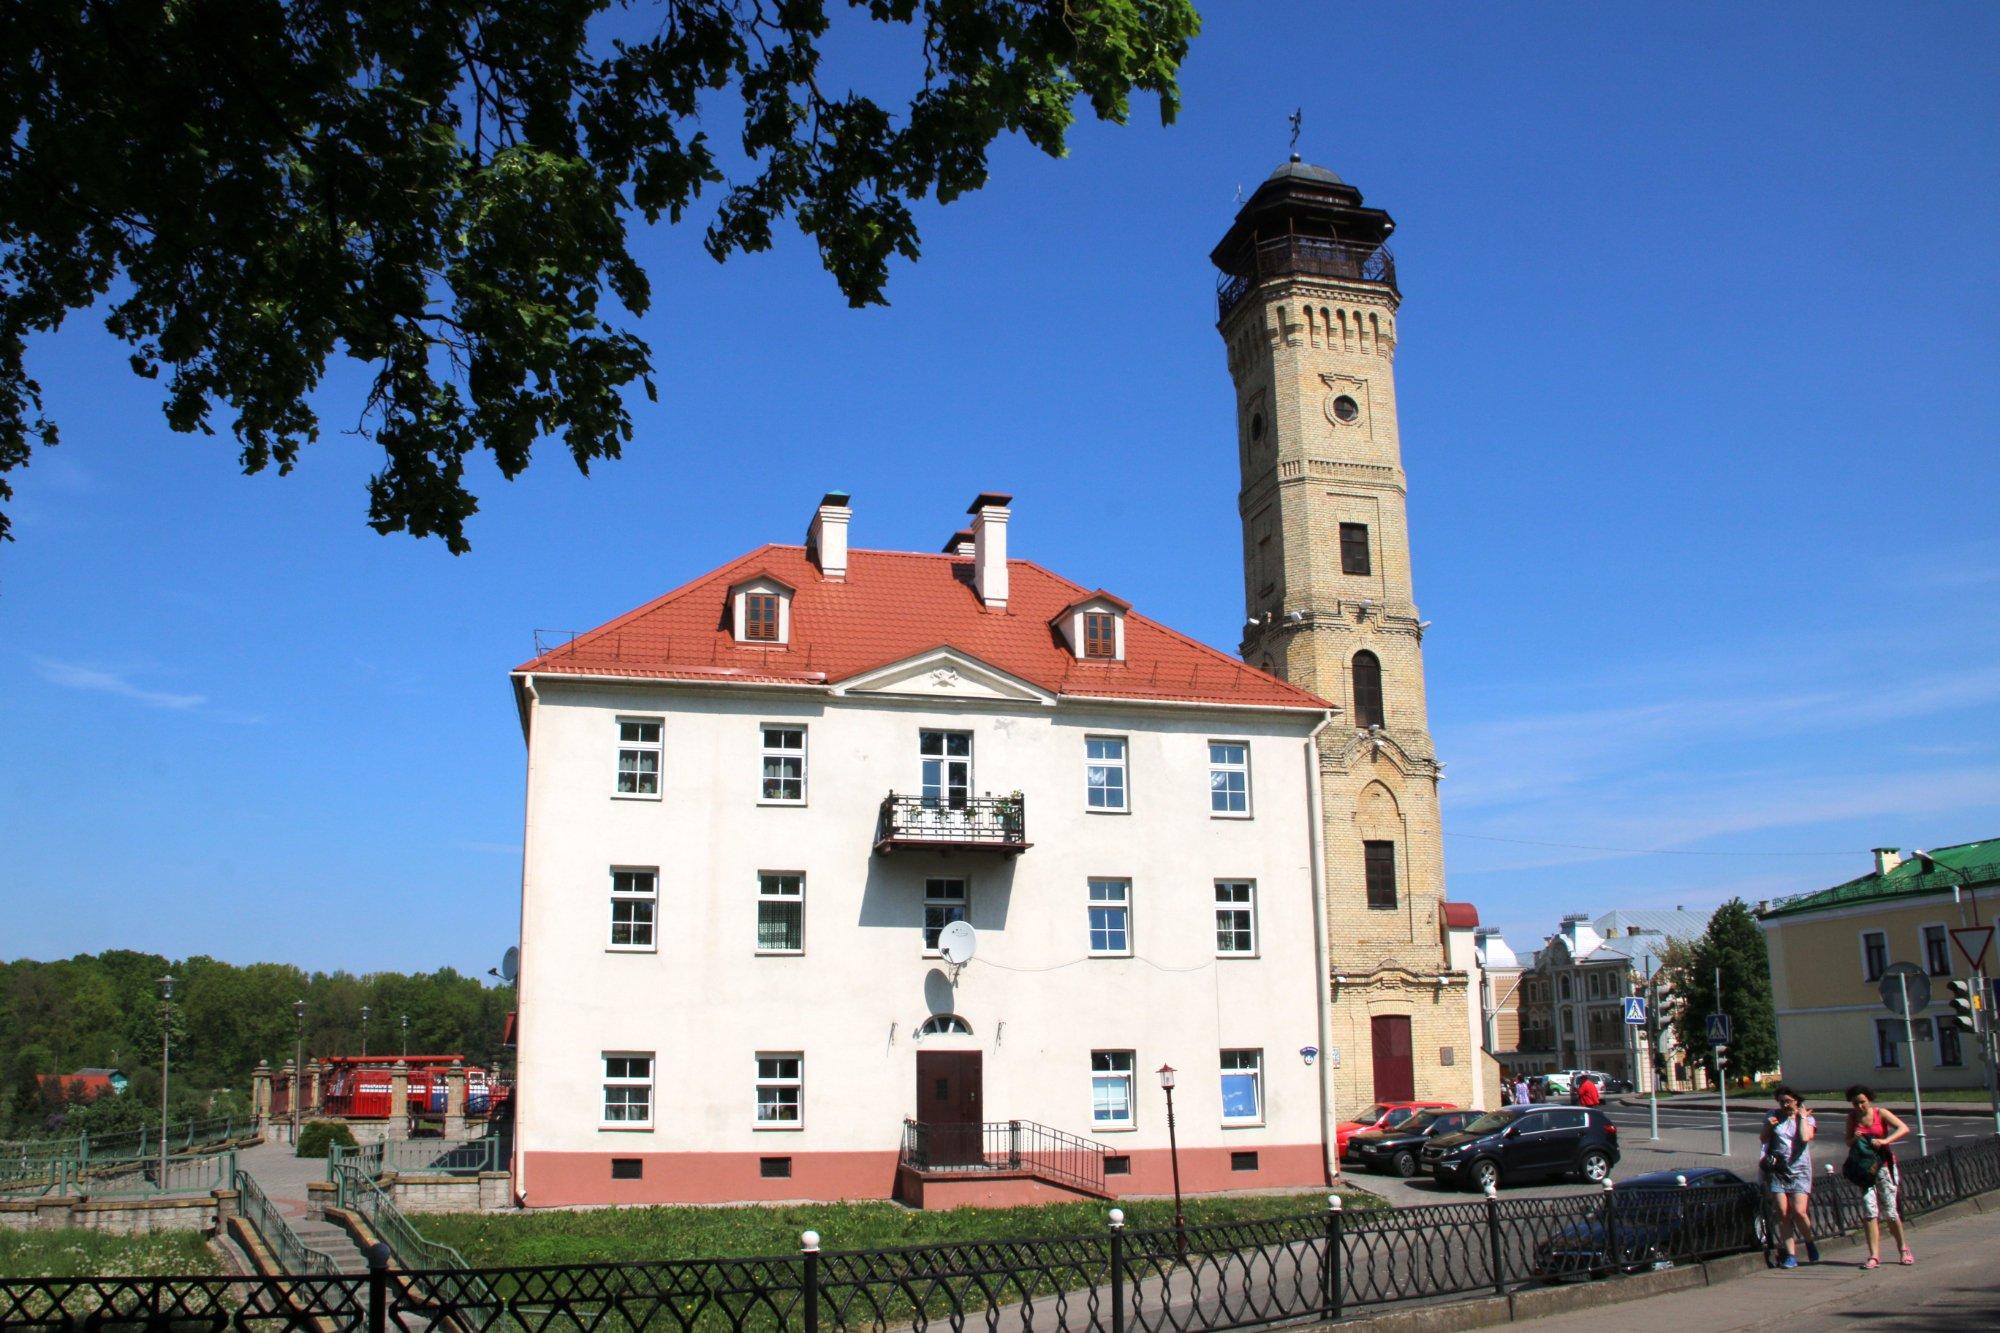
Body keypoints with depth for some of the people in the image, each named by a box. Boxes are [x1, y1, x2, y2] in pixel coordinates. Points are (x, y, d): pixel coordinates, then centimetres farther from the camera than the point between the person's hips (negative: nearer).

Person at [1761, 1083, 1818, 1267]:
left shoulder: (1807, 1119, 5)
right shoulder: (1774, 1116, 11)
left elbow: (1805, 1137, -14)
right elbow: (1763, 1139, 12)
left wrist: (1802, 1117, -7)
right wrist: (1768, 1126, -5)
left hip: (1799, 1170, -2)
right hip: (1777, 1170, 2)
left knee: (1799, 1211, -14)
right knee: (1783, 1213, -3)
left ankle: (1810, 1242, 14)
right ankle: (1791, 1255, 1)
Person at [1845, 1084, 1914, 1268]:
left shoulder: (1880, 1113, -5)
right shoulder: (1852, 1117, 6)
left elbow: (1904, 1129, -17)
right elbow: (1848, 1141, 13)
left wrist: (1884, 1141, -29)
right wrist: (1854, 1139, -9)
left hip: (1884, 1165, -2)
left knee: (1889, 1210, 0)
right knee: (1869, 1212, -7)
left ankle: (1904, 1249, 22)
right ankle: (1874, 1256, -8)